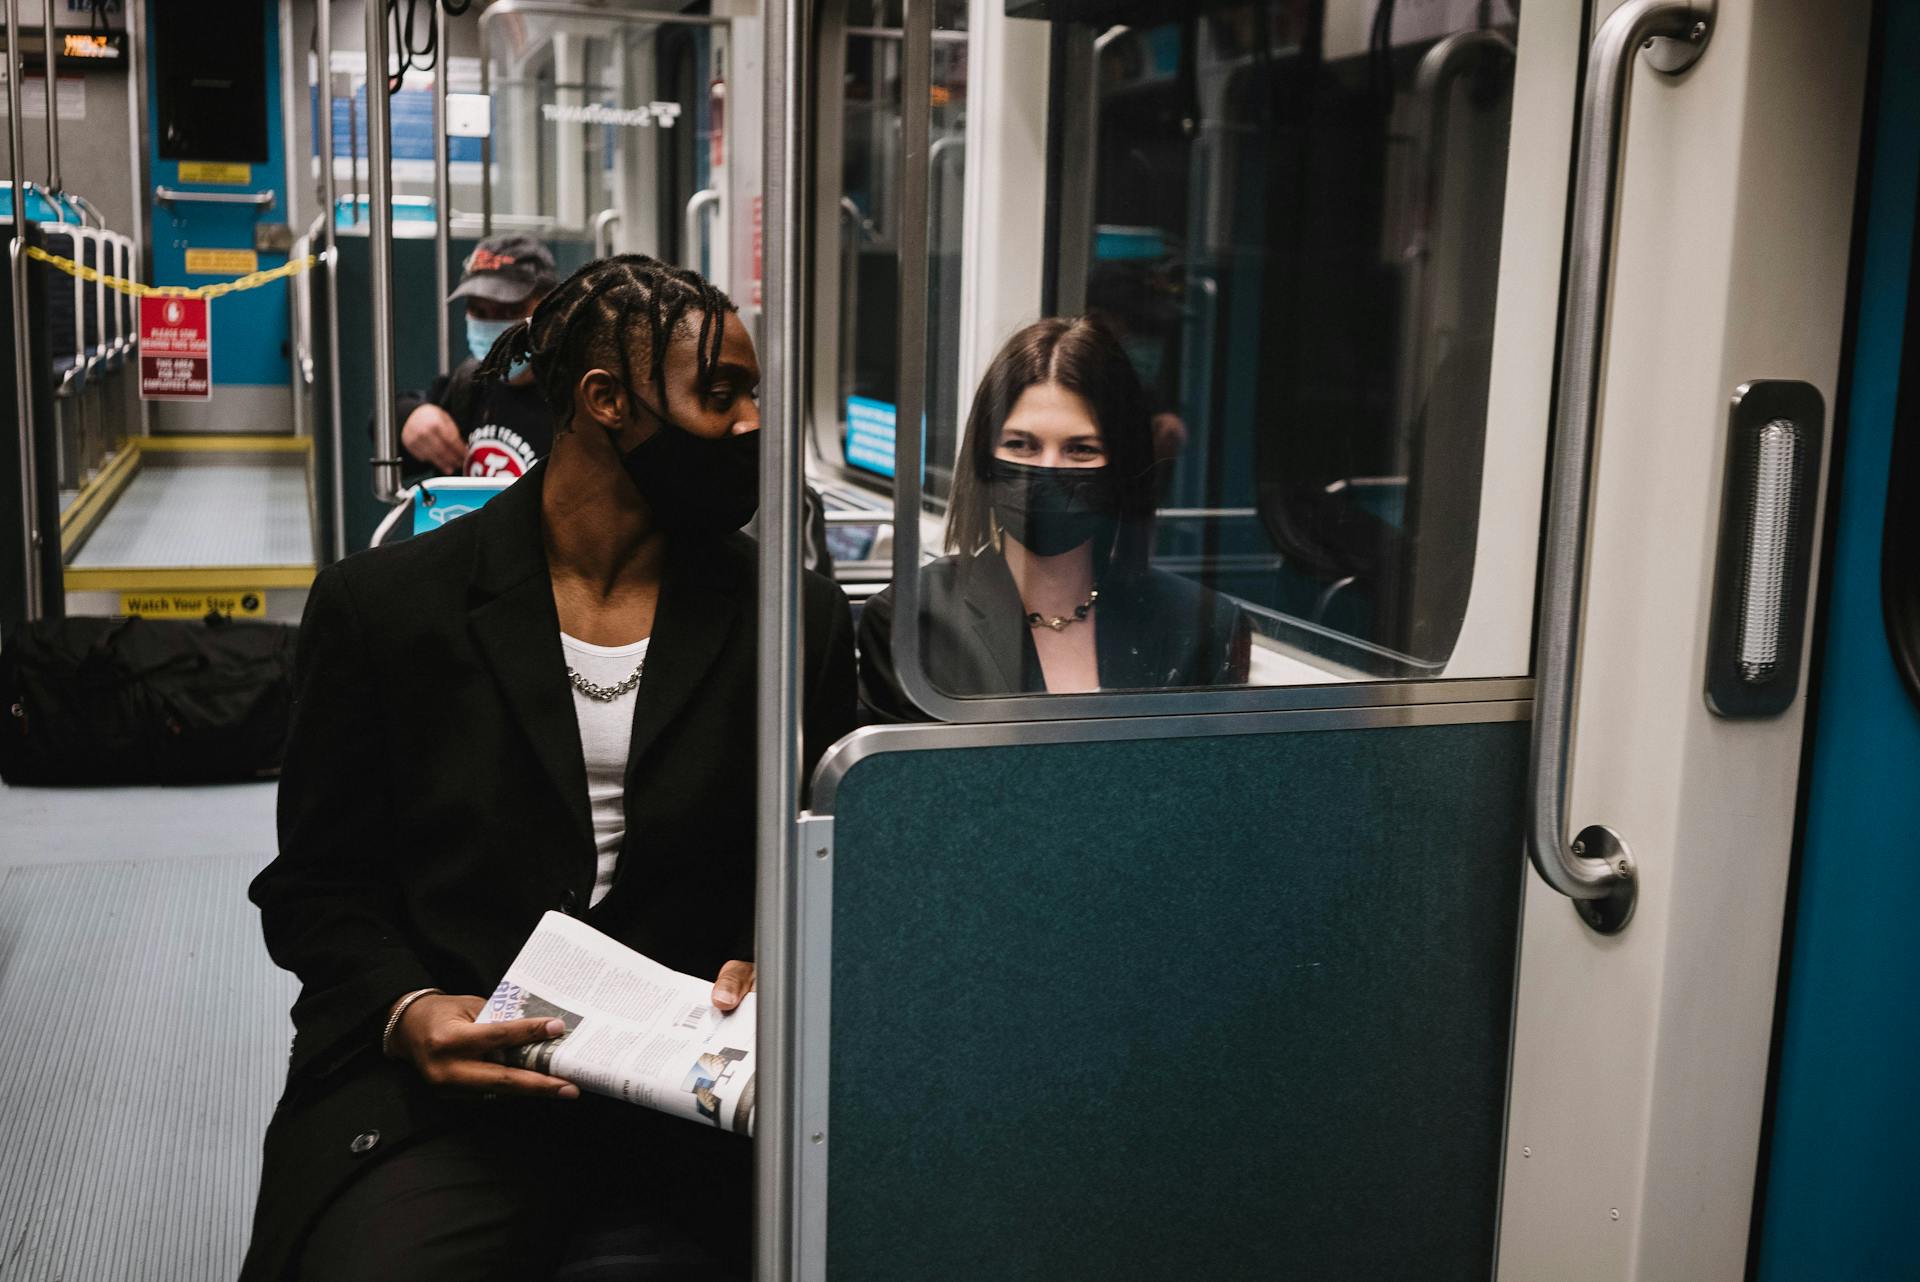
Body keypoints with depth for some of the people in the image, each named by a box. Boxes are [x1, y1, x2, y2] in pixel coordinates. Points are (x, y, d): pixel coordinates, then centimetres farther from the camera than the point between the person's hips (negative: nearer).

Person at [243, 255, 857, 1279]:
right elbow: (318, 886, 7)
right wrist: (408, 1011, -11)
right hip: (437, 1082, 0)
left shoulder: (796, 618, 8)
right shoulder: (377, 606, 4)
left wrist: (774, 965, -8)